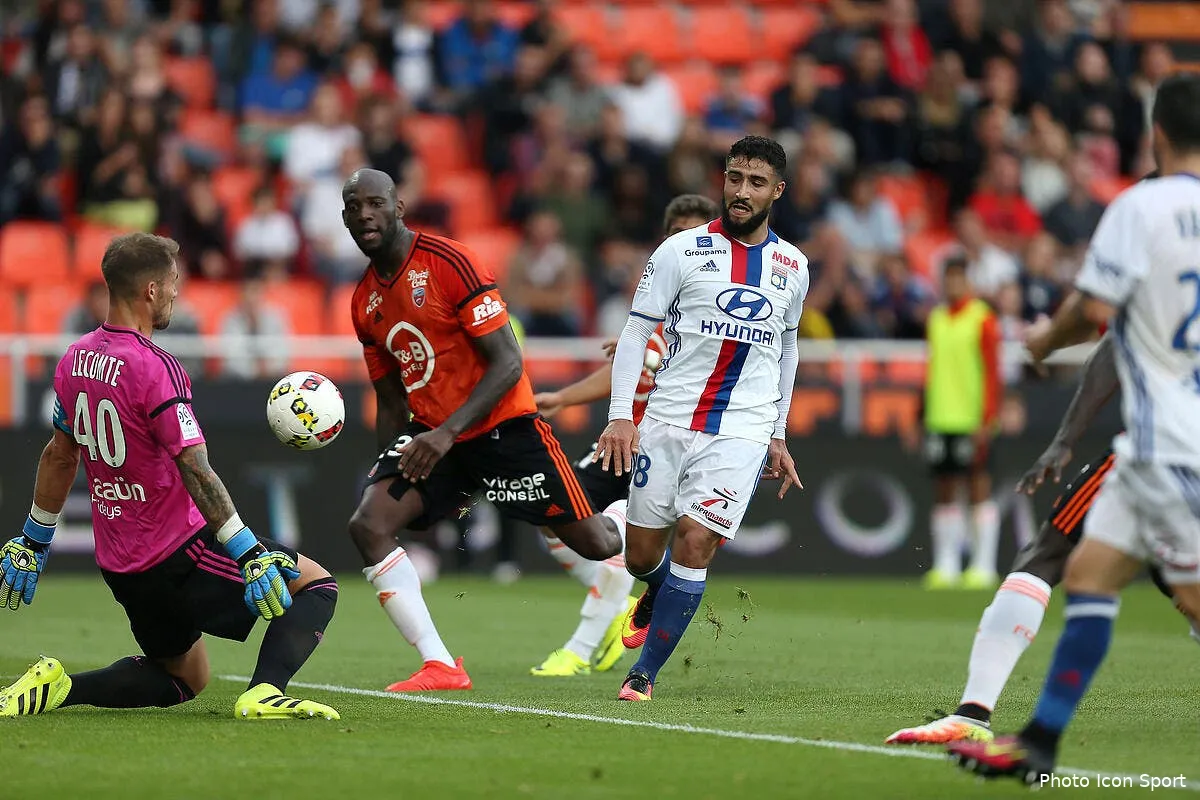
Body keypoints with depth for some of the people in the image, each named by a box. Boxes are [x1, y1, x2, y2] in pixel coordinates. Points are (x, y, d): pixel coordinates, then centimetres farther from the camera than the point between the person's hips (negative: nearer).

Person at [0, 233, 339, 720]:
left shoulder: (76, 359, 5)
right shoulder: (153, 368, -19)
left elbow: (59, 457, 16)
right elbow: (195, 471, -23)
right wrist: (249, 554, -22)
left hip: (118, 564, 8)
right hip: (177, 554, -8)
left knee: (184, 679, 22)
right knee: (316, 584, 0)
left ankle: (58, 687, 5)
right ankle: (263, 694, -21)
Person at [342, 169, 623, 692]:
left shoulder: (450, 263, -16)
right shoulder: (364, 301, 6)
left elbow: (508, 364, -18)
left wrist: (448, 433, -26)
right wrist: (390, 468, 4)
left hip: (503, 426, -6)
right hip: (430, 434, 6)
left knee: (595, 543, -1)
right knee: (368, 524, -18)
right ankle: (439, 667, -17)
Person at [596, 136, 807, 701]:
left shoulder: (792, 267, 9)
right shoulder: (682, 250, -1)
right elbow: (635, 332, -1)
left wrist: (778, 436, 21)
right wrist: (619, 415, -11)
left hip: (742, 434, 1)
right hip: (668, 422, 0)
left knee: (694, 545, -14)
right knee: (642, 557, 4)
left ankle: (645, 672, -1)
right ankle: (657, 593, 42)